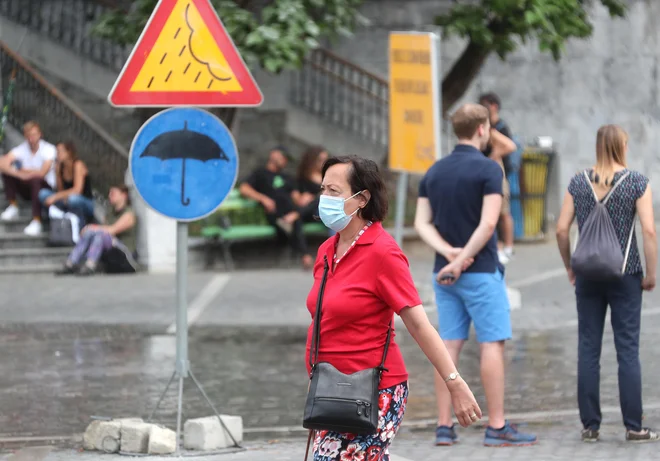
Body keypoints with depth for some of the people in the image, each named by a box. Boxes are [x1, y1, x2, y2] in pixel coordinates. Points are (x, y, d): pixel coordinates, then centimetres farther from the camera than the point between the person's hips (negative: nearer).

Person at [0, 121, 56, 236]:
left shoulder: (48, 149, -16)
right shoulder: (21, 149, -6)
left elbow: (42, 173, -27)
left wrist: (23, 170, -15)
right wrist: (18, 173, -35)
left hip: (46, 187, -4)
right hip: (27, 189, 4)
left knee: (36, 179, -38)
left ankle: (36, 222, -40)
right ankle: (13, 208, -10)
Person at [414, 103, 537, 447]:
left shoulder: (434, 171, 9)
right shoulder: (488, 169, -11)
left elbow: (422, 223, 3)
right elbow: (488, 224, -20)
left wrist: (449, 253, -9)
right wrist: (461, 261, -16)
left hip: (444, 273, 6)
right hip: (481, 271, -6)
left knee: (449, 347, 6)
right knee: (492, 344, -3)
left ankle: (444, 427, 4)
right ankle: (497, 428, -4)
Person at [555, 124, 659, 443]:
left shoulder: (578, 183, 2)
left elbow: (561, 230, 1)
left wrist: (570, 267, 14)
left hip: (588, 274, 2)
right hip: (625, 274, -2)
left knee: (588, 350, 6)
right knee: (628, 350, 1)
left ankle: (590, 426, 7)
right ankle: (633, 427, 2)